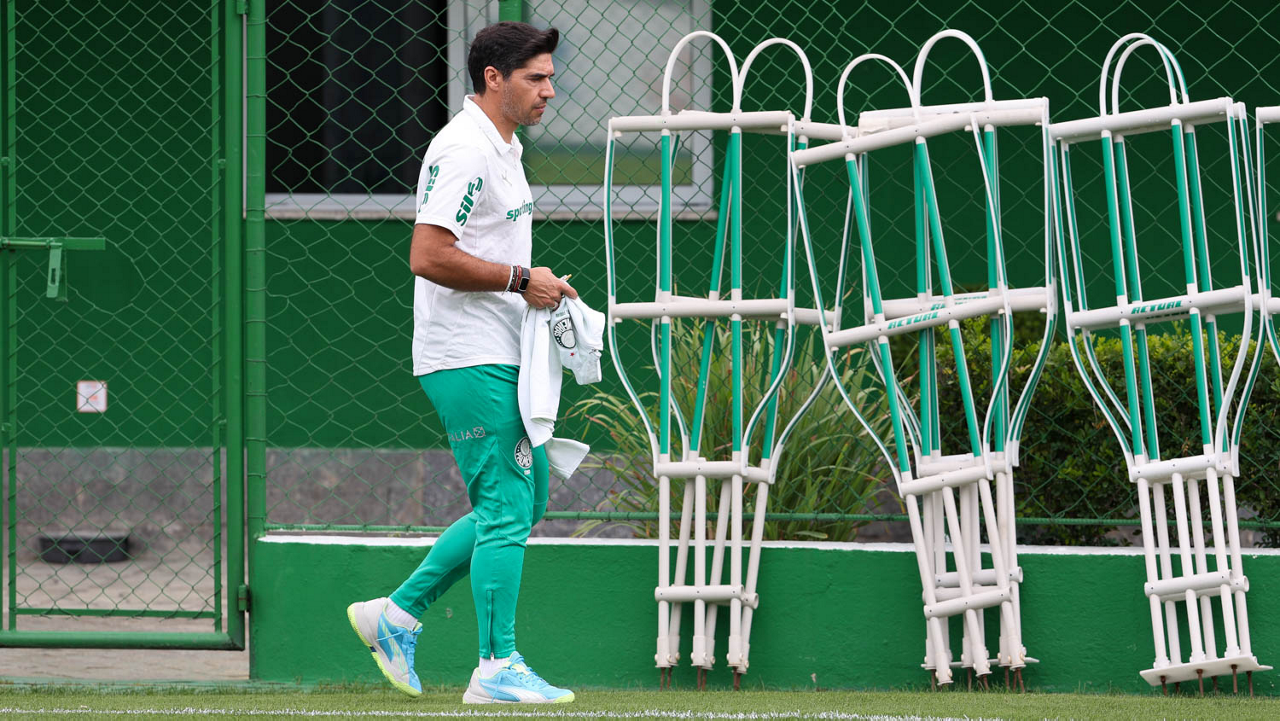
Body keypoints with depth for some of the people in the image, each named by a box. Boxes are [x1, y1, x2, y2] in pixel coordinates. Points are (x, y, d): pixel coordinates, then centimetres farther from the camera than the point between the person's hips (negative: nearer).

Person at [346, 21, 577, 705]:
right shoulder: (464, 150, -16)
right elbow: (428, 257, -24)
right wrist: (520, 281, -19)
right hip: (469, 360, -10)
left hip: (497, 358, 10)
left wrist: (537, 285, 11)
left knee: (522, 500, 14)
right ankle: (497, 669, -5)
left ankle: (398, 613, 19)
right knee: (505, 507, -9)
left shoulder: (502, 148, 17)